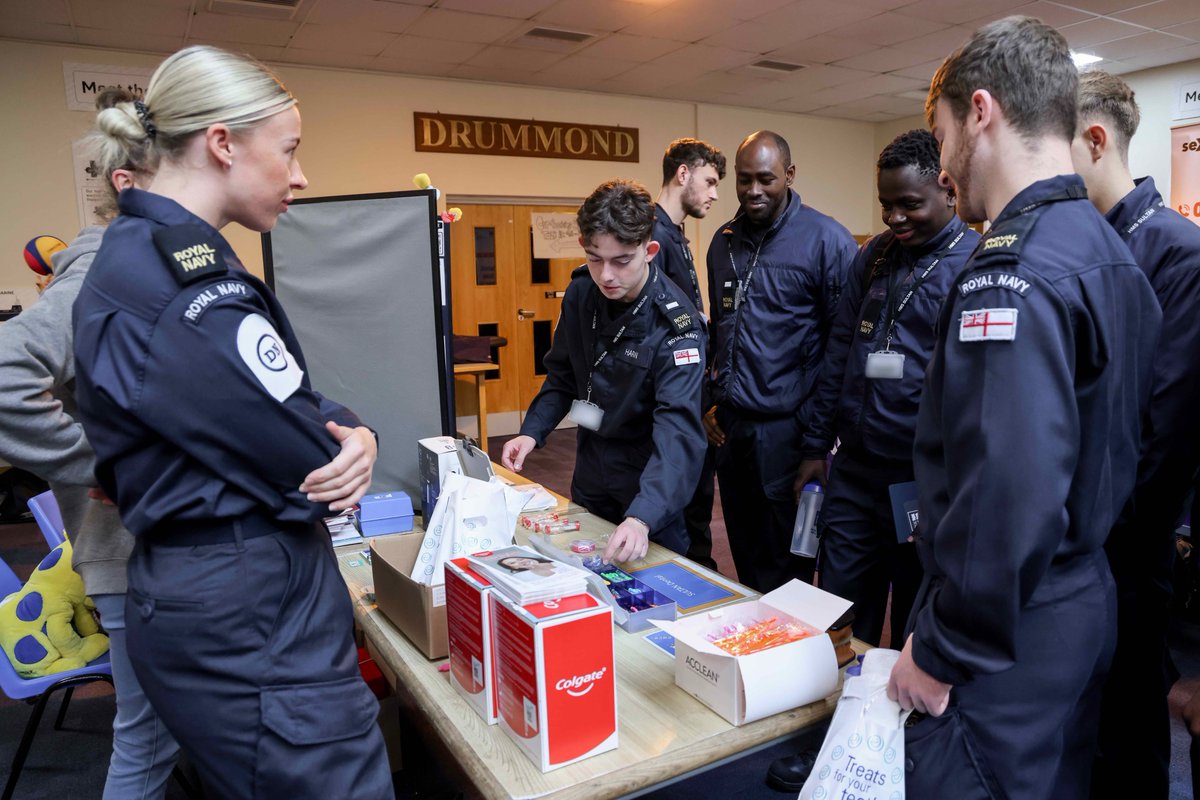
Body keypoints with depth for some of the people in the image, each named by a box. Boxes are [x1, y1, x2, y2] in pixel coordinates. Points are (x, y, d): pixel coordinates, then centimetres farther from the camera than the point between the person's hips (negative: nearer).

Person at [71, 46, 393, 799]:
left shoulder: (151, 254, 10)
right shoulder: (185, 284, -24)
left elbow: (288, 403, 10)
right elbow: (308, 466, -20)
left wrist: (353, 433, -11)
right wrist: (346, 442, 3)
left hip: (225, 595, 10)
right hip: (249, 620, -10)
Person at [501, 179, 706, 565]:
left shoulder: (676, 324, -27)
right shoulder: (580, 293, -9)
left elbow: (678, 428, -36)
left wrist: (642, 517, -50)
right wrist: (532, 431, -10)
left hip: (650, 487, -5)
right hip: (590, 475, 6)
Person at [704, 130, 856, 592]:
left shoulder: (826, 239, -8)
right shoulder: (724, 241, 11)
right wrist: (712, 399, 12)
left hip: (786, 426, -5)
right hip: (729, 424, 6)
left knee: (785, 563, 8)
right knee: (744, 552, 18)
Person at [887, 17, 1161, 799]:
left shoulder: (1011, 273, -22)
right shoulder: (1113, 254, 8)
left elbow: (1008, 497, -31)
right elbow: (1110, 447, 12)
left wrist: (942, 649, -18)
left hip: (1008, 640, -9)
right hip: (1085, 603, 9)